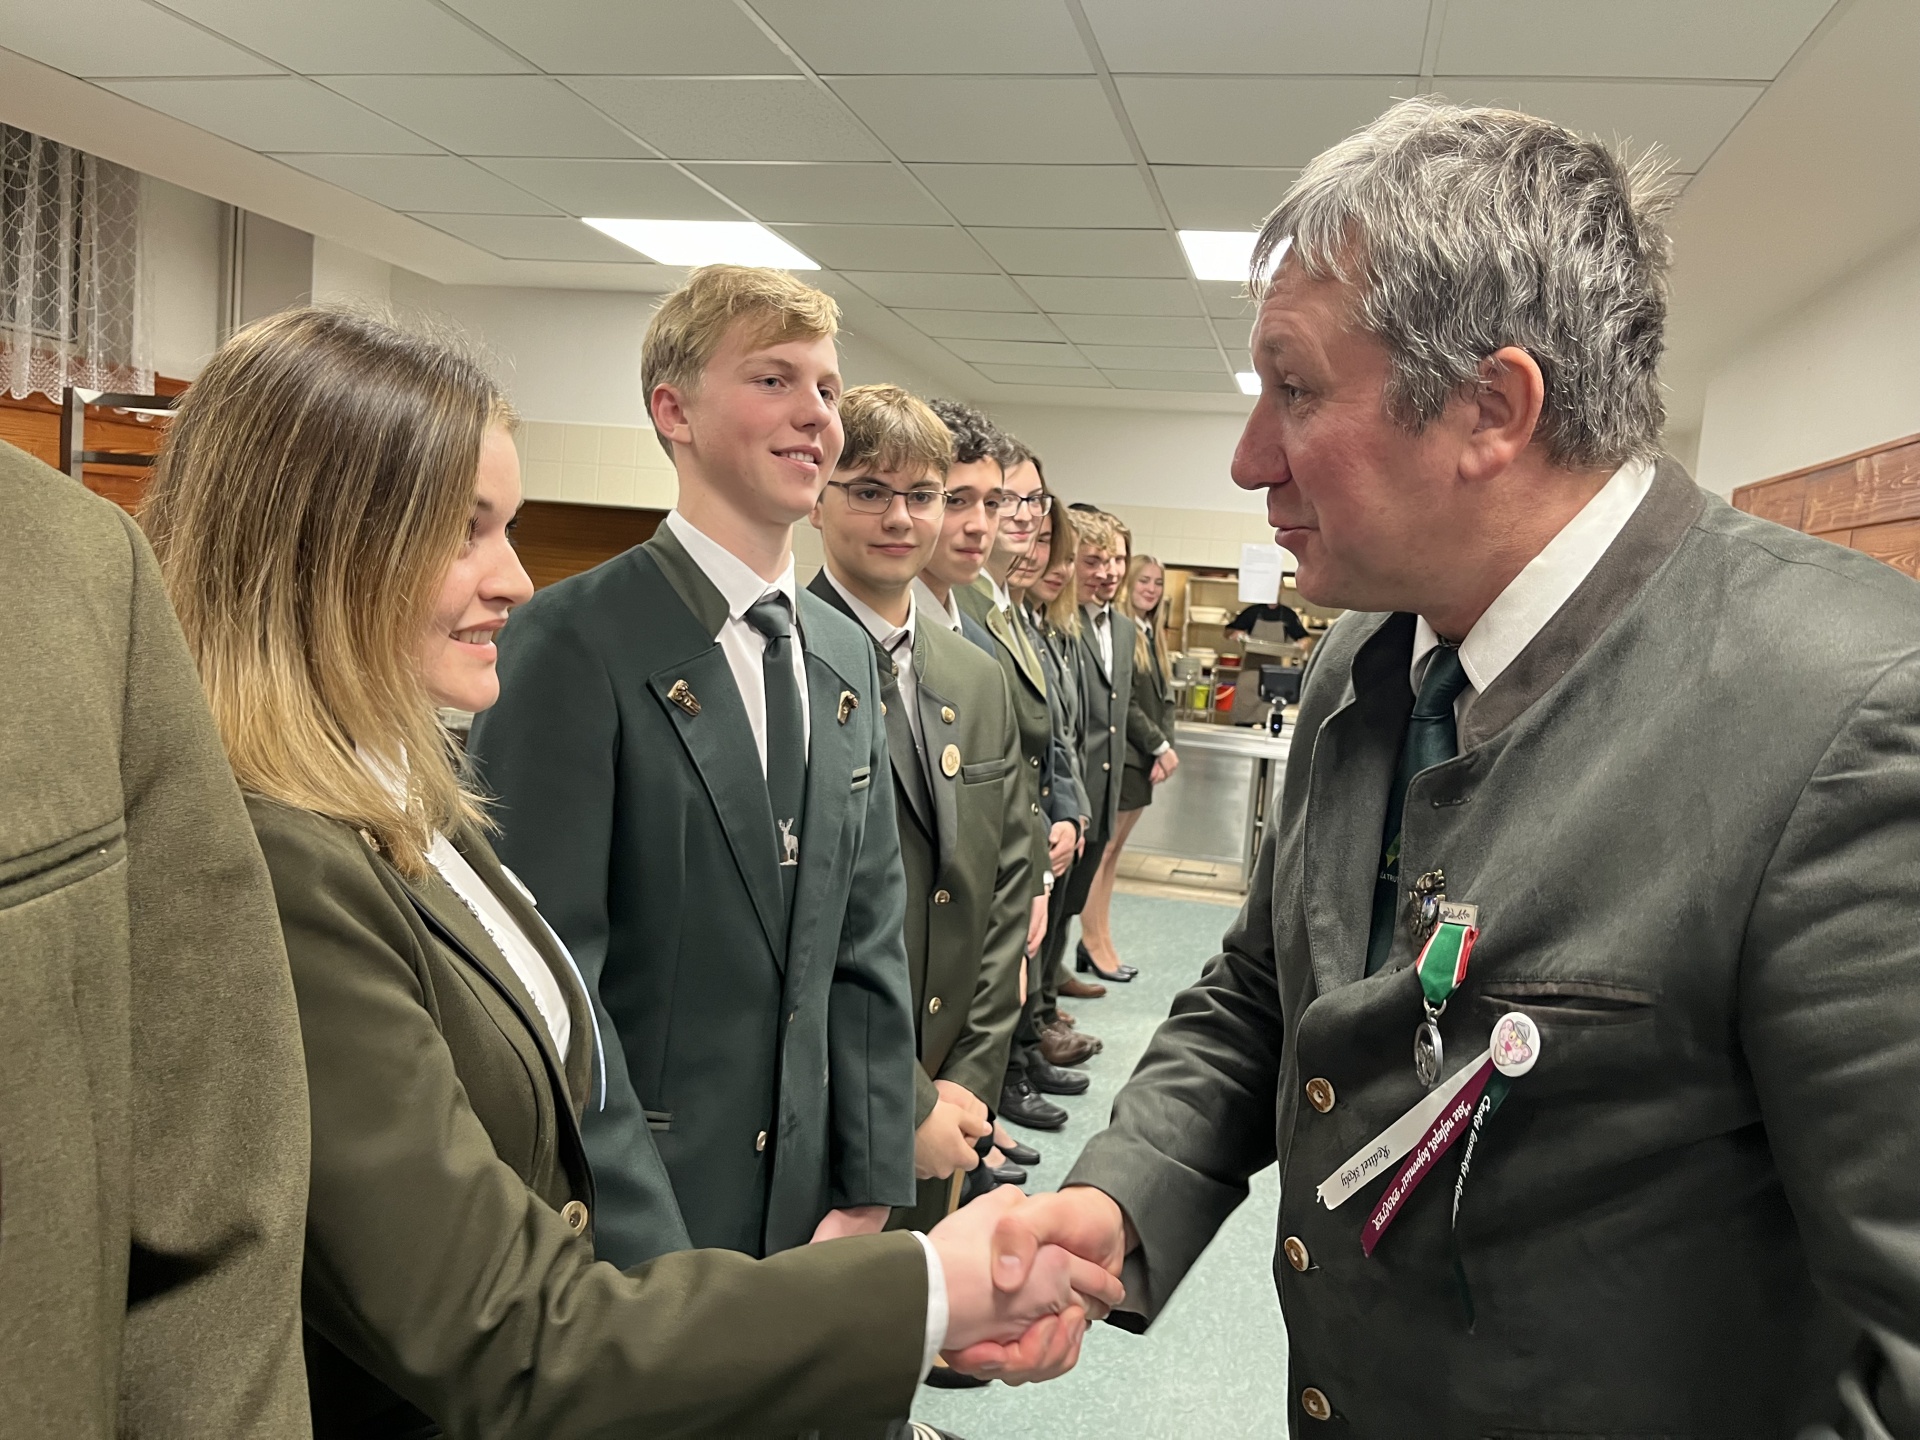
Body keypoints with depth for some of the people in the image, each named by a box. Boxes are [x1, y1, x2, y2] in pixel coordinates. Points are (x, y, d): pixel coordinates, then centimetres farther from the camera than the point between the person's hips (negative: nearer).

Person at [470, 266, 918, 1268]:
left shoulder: (848, 659, 6)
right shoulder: (574, 644, -16)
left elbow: (866, 947, 6)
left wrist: (869, 1194, 2)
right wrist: (655, 1256, -18)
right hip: (624, 1224, -6)